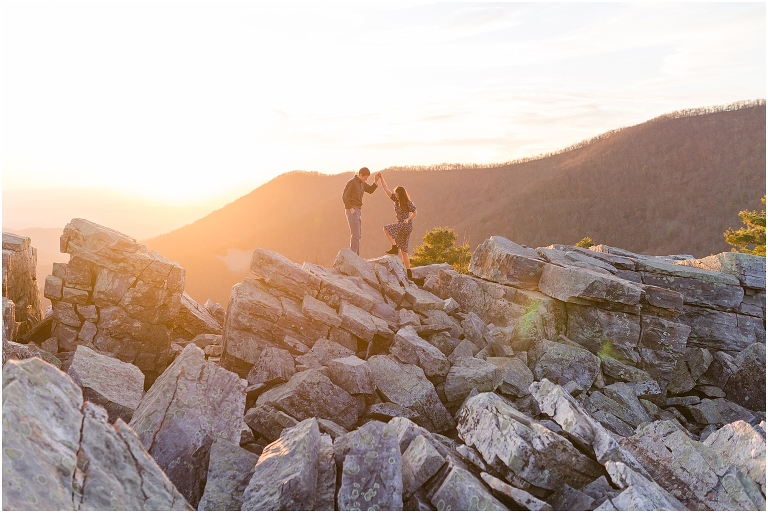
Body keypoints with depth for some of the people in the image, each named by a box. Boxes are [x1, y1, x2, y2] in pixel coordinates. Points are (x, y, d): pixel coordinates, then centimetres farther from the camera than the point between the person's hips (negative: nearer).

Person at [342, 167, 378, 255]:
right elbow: (344, 196, -16)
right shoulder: (351, 182, -12)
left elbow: (370, 190, 21)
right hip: (352, 210, -9)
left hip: (358, 210, 9)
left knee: (358, 234, 9)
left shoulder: (362, 183, 14)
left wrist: (375, 181, 6)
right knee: (355, 234, -12)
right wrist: (350, 208, -19)